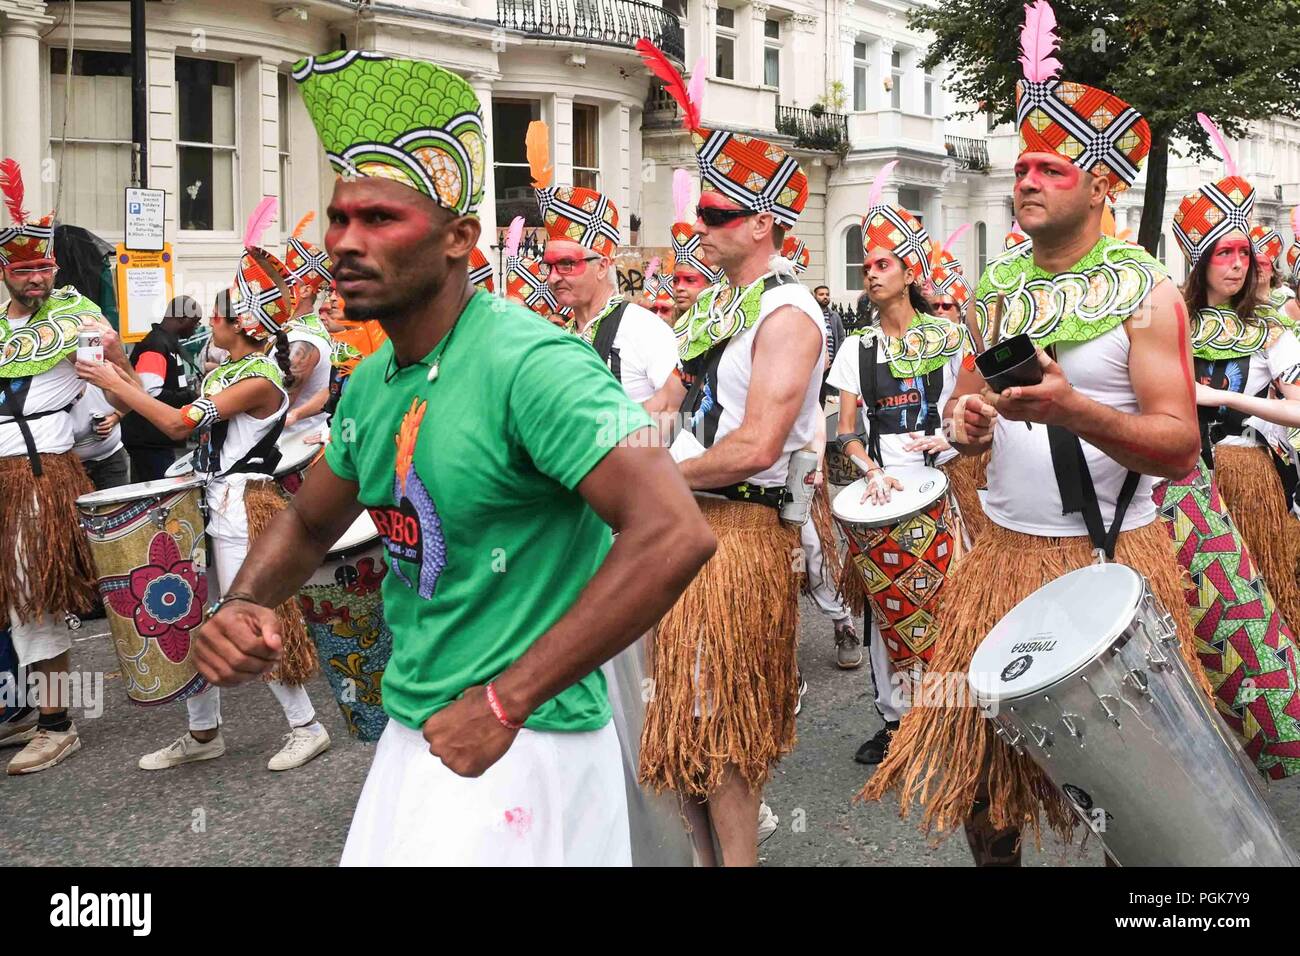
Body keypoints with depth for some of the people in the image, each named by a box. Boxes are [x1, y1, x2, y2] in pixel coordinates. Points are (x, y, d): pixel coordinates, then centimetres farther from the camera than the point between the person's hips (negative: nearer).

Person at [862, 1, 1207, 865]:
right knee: (979, 747, 8)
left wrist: (1072, 411, -30)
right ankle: (995, 851, 29)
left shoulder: (1145, 292, -7)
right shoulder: (996, 291, 7)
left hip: (1114, 557, -4)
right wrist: (967, 420, -7)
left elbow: (1179, 447, -14)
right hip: (1004, 549, 4)